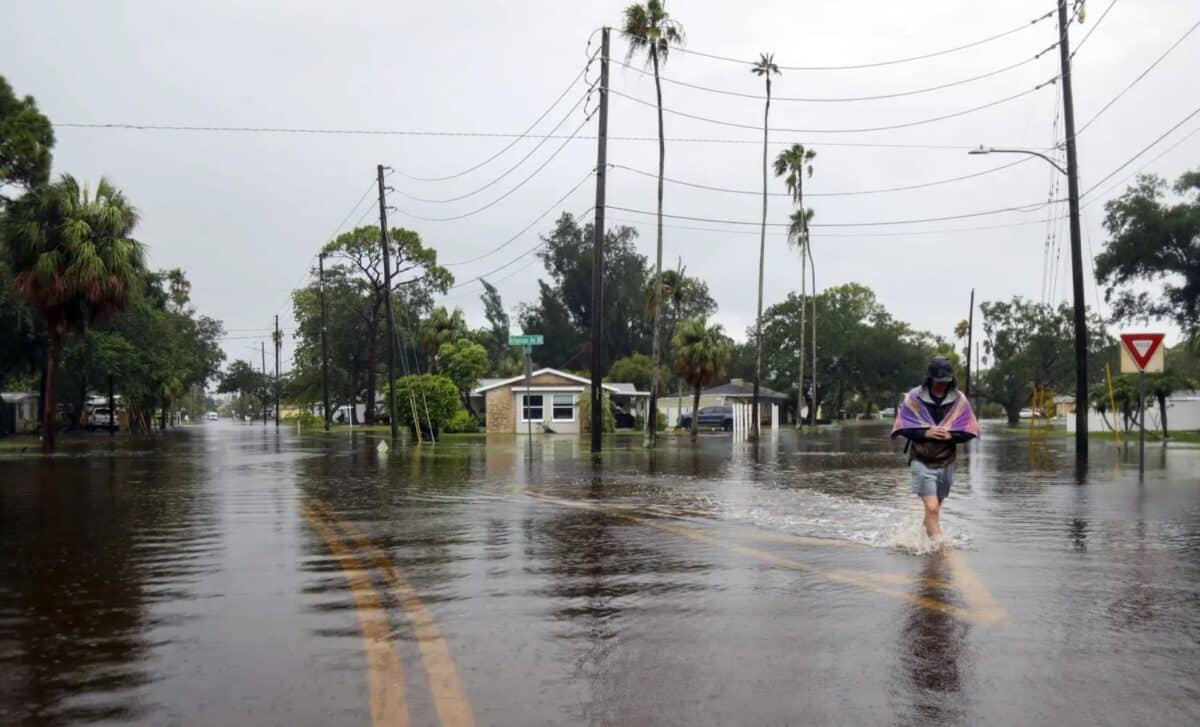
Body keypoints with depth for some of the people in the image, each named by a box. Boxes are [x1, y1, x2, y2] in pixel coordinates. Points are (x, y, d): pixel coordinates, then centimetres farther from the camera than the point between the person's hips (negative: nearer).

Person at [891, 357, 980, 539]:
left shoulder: (959, 400, -1)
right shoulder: (914, 398, -6)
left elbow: (970, 431, 0)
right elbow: (902, 428, -4)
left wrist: (950, 435, -17)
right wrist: (925, 433, -19)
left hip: (946, 462, 3)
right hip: (921, 462, -3)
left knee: (934, 508, 16)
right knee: (932, 508, -15)